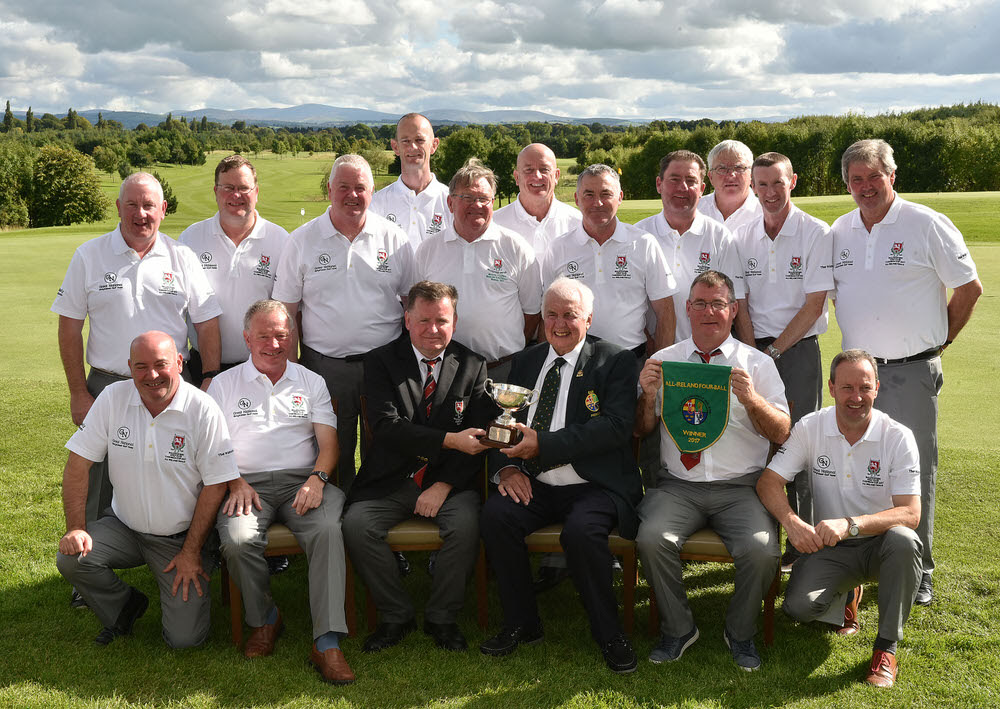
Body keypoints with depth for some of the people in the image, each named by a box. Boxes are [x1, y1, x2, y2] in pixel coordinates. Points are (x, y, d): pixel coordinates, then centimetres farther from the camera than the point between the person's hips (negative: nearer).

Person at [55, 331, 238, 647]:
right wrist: (75, 527, -13)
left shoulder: (202, 410, -16)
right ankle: (126, 607, 8)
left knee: (185, 638, -13)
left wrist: (192, 551, -12)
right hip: (124, 526, 3)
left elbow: (215, 484, -12)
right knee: (70, 558, -23)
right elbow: (78, 464, -3)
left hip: (181, 536, -3)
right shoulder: (113, 398, -7)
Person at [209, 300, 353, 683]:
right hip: (247, 483, 0)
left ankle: (327, 644, -31)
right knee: (238, 540, -32)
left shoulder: (312, 382, 18)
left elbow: (328, 441, 9)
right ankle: (264, 619, -3)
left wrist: (317, 479, -11)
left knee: (328, 530, -32)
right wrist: (235, 483, -9)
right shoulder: (224, 384, 15)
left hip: (303, 480, 0)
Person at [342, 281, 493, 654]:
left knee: (466, 525, -29)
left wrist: (444, 486, -12)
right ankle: (396, 616, -3)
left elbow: (479, 437, 1)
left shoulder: (472, 366, 6)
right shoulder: (381, 361, 2)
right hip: (390, 481, 0)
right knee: (356, 524, -25)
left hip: (448, 481, 0)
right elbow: (387, 427, -12)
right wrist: (448, 440, -24)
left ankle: (441, 618, -5)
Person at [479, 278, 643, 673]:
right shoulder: (526, 361, 17)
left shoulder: (615, 362, 1)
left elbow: (615, 427, -14)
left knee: (581, 530, -33)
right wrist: (506, 466, -6)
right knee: (495, 515, -25)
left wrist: (542, 444, -21)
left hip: (592, 487, -4)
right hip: (532, 485, 4)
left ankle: (609, 633, -10)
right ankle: (522, 625, -5)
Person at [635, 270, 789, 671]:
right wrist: (648, 396, -10)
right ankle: (677, 629, -1)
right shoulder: (662, 362, 11)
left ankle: (740, 633, 3)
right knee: (652, 539, -27)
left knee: (762, 550, -27)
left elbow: (781, 433, 1)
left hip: (740, 488, -1)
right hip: (678, 486, 1)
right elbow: (641, 430, 10)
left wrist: (751, 398, -17)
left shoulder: (758, 364, 8)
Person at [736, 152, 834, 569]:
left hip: (797, 350, -4)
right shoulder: (743, 237, 9)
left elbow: (813, 304, -8)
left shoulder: (816, 234, -4)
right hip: (754, 350, 4)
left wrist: (774, 350, -12)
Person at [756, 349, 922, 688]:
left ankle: (886, 646, -16)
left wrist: (850, 525, -36)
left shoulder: (897, 437, -12)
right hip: (828, 546, 1)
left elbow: (910, 513, -20)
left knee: (903, 540, -36)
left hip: (879, 544, -1)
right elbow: (768, 482, -9)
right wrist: (791, 521, -30)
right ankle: (846, 594, 14)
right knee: (799, 606, -25)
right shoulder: (810, 428, -7)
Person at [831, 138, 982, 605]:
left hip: (911, 373, -4)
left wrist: (938, 340, 3)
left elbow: (969, 289, 0)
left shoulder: (927, 225, -6)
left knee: (915, 472, 0)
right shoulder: (839, 232, 8)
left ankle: (918, 572, 12)